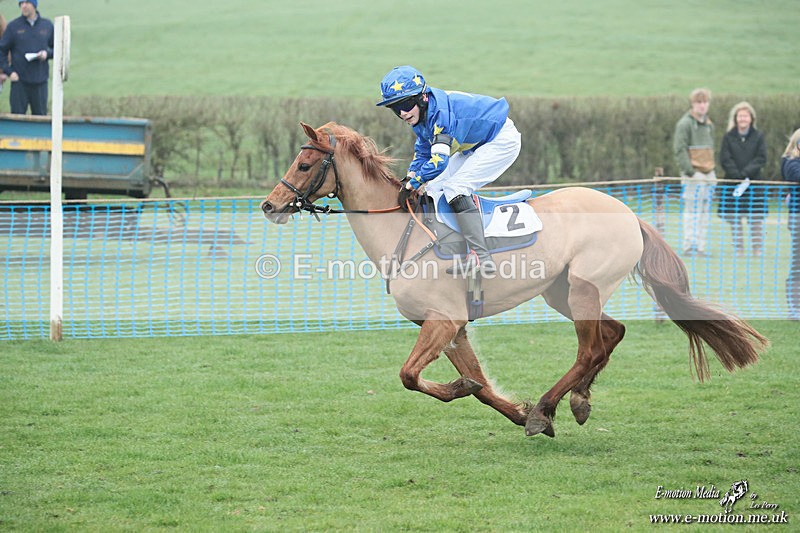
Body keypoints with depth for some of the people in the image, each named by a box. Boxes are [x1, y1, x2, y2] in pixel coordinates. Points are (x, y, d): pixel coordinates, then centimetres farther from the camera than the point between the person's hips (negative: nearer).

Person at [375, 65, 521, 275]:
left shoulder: (440, 112, -31)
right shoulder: (422, 117, -2)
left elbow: (439, 161, -35)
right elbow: (422, 153, 13)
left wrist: (413, 183, -24)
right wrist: (410, 177, -3)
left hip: (502, 140, -10)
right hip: (476, 145, 10)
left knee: (454, 187, -24)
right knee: (433, 189, 8)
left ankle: (481, 257, -32)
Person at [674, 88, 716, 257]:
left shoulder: (708, 124, 18)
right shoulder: (685, 124, -6)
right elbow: (680, 149, -12)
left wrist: (712, 171, 14)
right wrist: (690, 172, -18)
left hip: (708, 175, 7)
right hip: (693, 176, -7)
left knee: (705, 213, 5)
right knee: (692, 210, -8)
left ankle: (700, 246, 9)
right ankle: (689, 246, -5)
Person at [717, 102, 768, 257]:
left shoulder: (758, 137, 5)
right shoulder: (728, 137, 5)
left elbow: (761, 159, -2)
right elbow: (725, 160, -2)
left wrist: (746, 174, -14)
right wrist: (739, 177, -12)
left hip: (754, 183, 0)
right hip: (733, 184, 0)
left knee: (756, 219, -3)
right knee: (734, 219, 0)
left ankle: (757, 250, 3)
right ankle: (738, 249, 7)